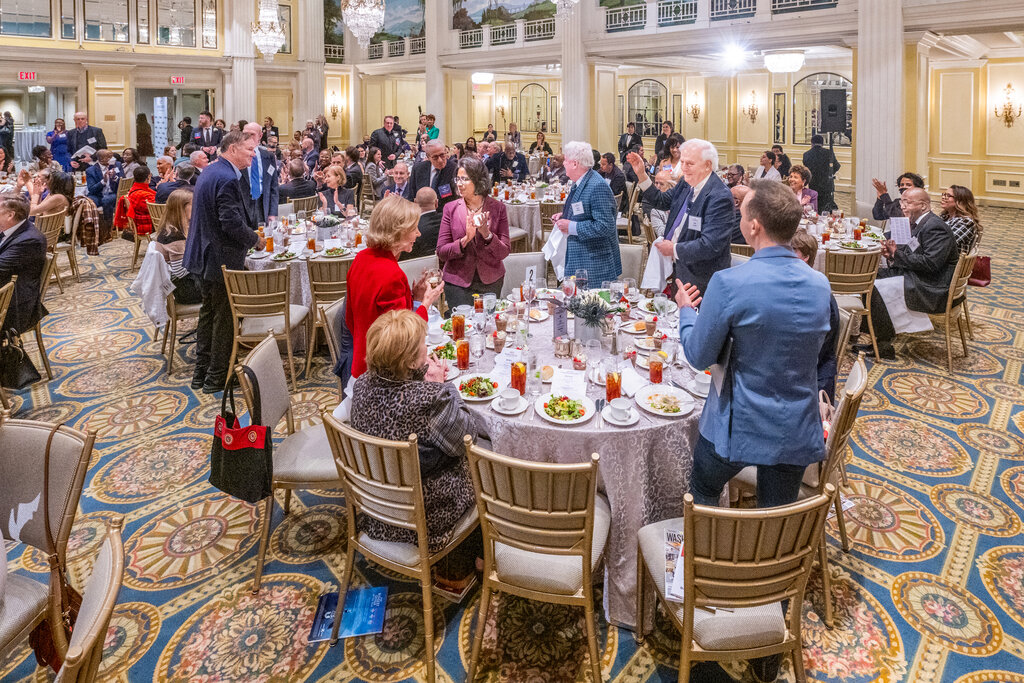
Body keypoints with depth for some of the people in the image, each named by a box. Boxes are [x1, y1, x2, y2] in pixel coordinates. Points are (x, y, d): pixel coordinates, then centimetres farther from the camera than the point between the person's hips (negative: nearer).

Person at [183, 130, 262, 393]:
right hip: (222, 259, -10)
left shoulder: (210, 171, 11)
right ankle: (216, 378, 12)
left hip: (205, 256, 10)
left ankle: (201, 372, 30)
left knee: (208, 313, 19)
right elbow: (232, 224, -27)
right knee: (223, 318, 2)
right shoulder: (227, 179, -22)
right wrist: (255, 240, -11)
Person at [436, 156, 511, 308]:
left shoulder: (497, 208, -2)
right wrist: (465, 239, -19)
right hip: (457, 283, 0)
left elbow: (503, 253, -4)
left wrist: (487, 233, -20)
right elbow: (441, 253, -5)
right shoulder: (451, 209, -1)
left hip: (491, 282, 1)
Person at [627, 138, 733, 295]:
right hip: (679, 265, 8)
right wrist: (641, 174, 7)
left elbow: (710, 246, -28)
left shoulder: (720, 197, -23)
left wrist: (674, 249, -19)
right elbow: (661, 201, 19)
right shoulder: (686, 184, 3)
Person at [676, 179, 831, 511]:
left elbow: (699, 356, -12)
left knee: (702, 494, 24)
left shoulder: (728, 283, -22)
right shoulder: (820, 284, -5)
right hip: (796, 432, 4)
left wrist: (686, 309, 7)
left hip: (736, 427, -4)